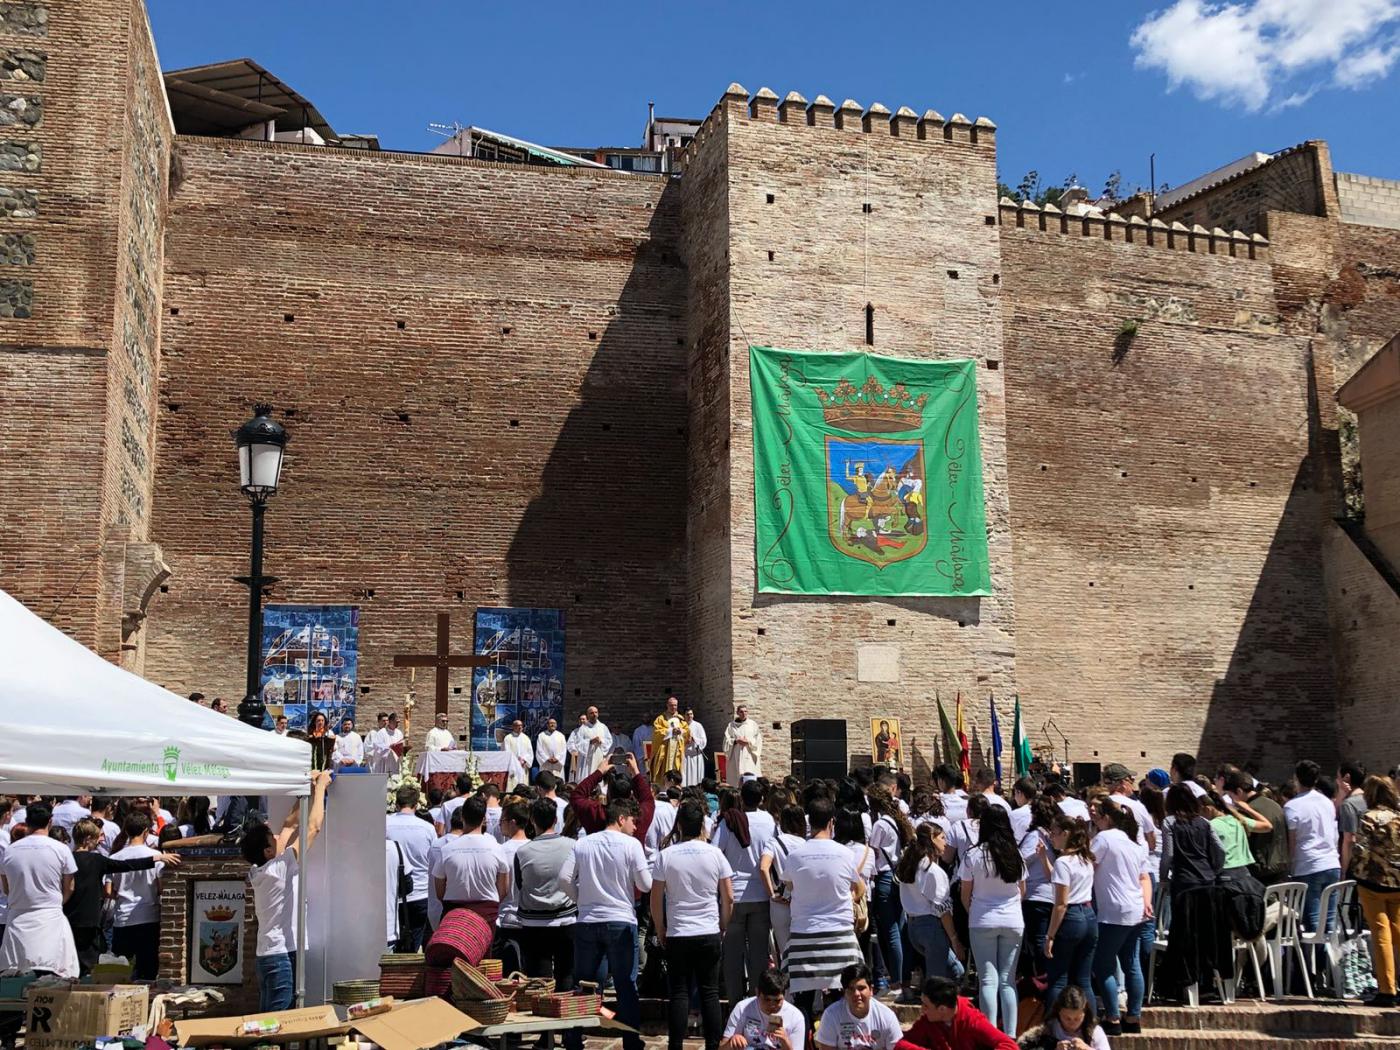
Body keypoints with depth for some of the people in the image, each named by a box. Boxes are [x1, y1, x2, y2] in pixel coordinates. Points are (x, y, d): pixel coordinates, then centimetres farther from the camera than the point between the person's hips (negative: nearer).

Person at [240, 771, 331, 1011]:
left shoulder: (261, 871, 7)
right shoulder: (278, 869, -16)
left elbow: (291, 825, 15)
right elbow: (313, 827, -16)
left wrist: (309, 788, 16)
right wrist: (321, 786, -6)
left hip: (269, 955, 9)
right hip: (283, 956, -9)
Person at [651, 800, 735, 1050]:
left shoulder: (666, 856, -5)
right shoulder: (715, 854, -2)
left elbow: (655, 900, -2)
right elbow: (728, 898, 0)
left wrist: (660, 932, 9)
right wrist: (723, 927, 13)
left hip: (677, 935, -1)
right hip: (709, 934, 1)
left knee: (679, 993, 6)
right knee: (710, 993, 8)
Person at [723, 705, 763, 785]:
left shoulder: (753, 724, 8)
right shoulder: (731, 726, 10)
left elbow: (758, 740, 5)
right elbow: (727, 741, 6)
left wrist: (748, 742, -12)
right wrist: (736, 741, -12)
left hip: (750, 756, -1)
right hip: (736, 756, 1)